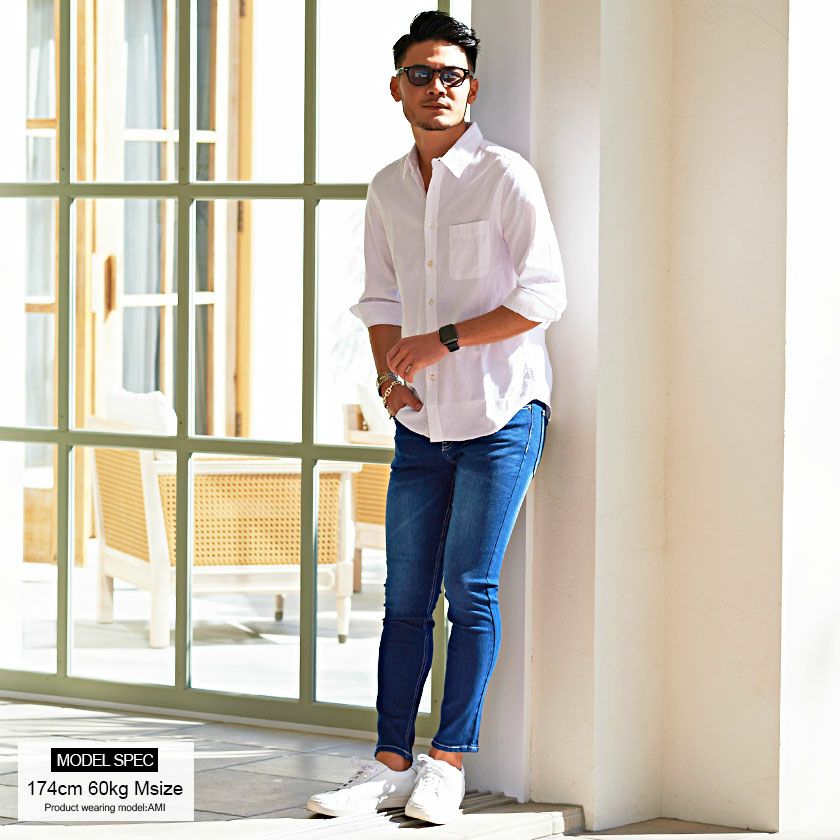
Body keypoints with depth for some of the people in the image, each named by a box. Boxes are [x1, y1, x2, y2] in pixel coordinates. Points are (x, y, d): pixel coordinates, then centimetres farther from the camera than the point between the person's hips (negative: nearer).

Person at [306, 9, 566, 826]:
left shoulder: (506, 176, -8)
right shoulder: (387, 189, 9)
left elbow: (544, 297, -11)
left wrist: (442, 341, -14)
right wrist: (389, 370, -2)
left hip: (501, 415, -5)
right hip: (422, 421, 5)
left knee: (470, 589, -5)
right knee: (405, 595, 4)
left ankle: (448, 761, 3)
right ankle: (389, 763, 8)